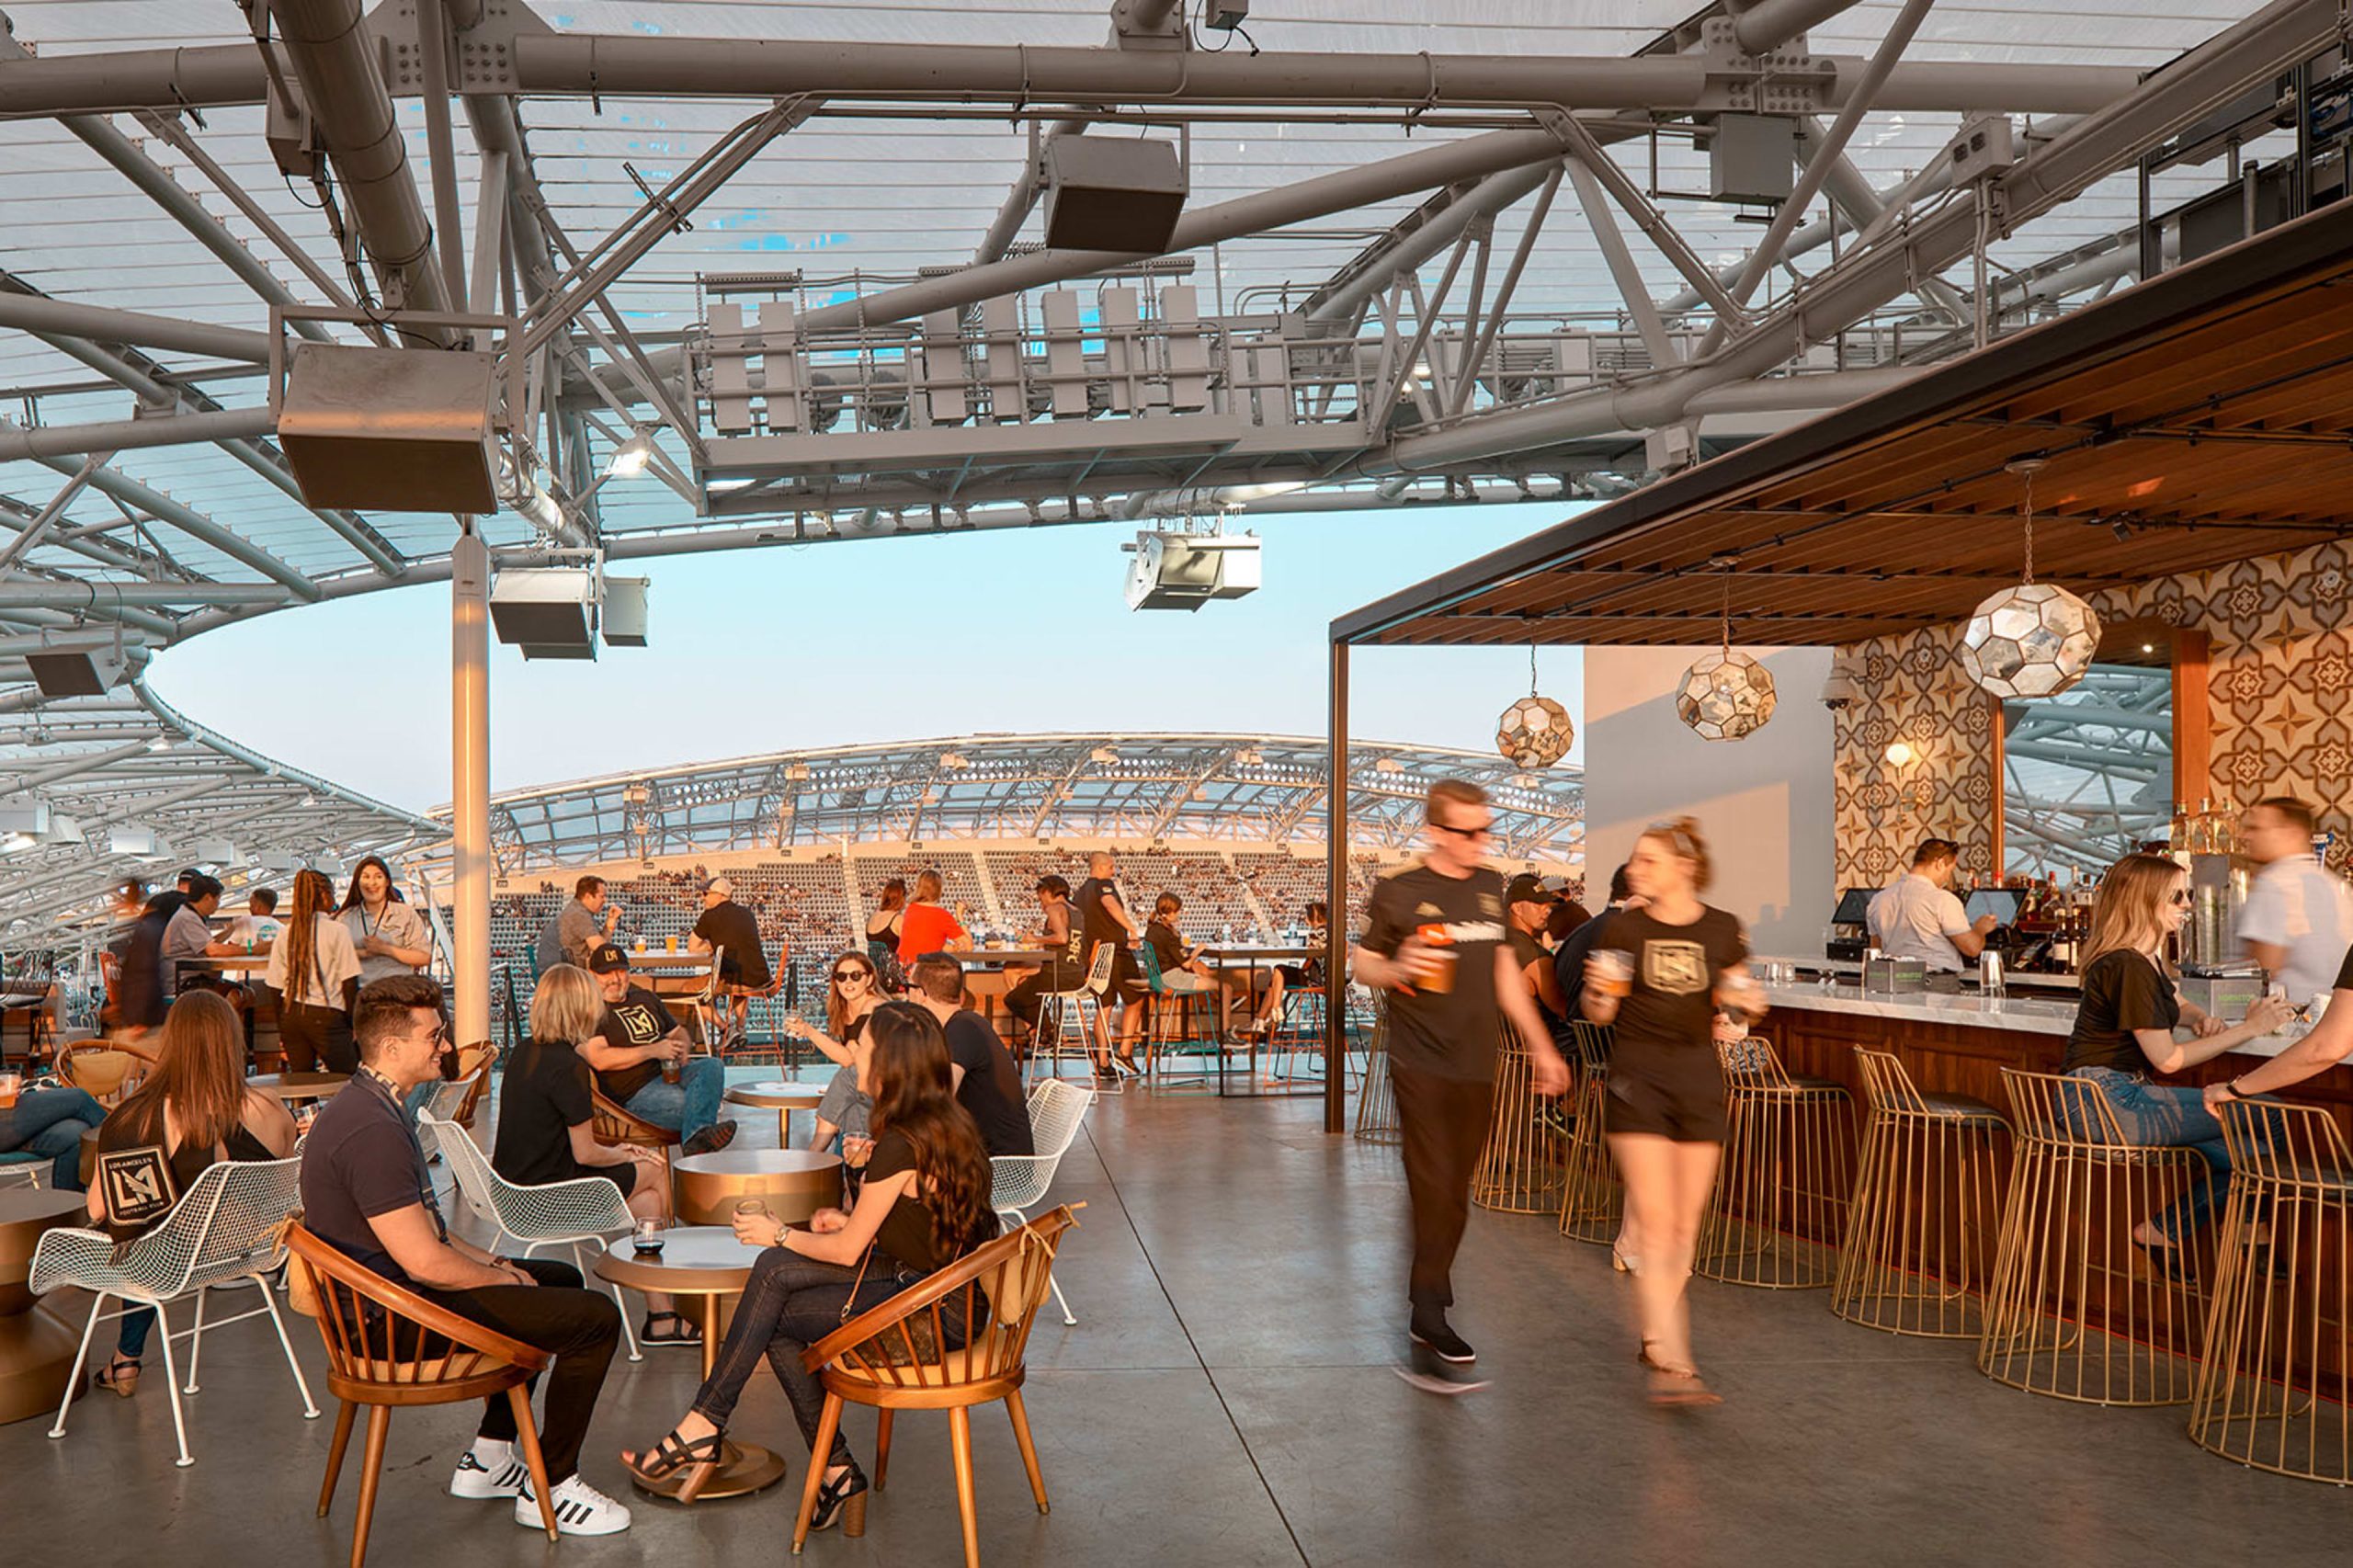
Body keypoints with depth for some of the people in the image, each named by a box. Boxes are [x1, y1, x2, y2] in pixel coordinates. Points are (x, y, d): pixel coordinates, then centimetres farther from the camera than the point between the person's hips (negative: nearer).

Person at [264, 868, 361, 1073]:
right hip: (325, 1016, -5)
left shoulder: (285, 935, 6)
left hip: (291, 1013, 5)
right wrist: (353, 1023, 1)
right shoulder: (336, 931, -7)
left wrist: (282, 1030, 18)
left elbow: (275, 987, 10)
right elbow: (349, 982, -8)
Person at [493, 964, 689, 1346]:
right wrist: (624, 1155, 4)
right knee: (655, 1169, 8)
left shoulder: (524, 1053, 7)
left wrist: (616, 1151, 13)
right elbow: (585, 1154, -17)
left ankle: (660, 1316, 13)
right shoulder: (567, 1065, -21)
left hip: (513, 1192, 9)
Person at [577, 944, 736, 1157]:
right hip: (635, 1092, -7)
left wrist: (681, 1048, 7)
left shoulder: (645, 998, 26)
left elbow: (677, 1030, 34)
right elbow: (598, 1059, -14)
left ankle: (695, 1137, -47)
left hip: (670, 1073, 7)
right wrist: (653, 1050, -14)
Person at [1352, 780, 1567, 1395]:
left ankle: (1428, 1316, 22)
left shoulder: (1492, 889, 11)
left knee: (1454, 1200, 9)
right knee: (1433, 1193, -11)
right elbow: (1363, 965, 3)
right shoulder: (1398, 892, -5)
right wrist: (1399, 969, -19)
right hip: (1420, 1064, -5)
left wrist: (1540, 1045, 19)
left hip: (1477, 1066, 5)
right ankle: (1428, 1333, -7)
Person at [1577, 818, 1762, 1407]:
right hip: (1637, 1079, -3)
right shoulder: (1621, 928, 0)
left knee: (1684, 1227, 8)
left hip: (1699, 1080, 3)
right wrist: (1598, 992, -18)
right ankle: (1672, 1362, -10)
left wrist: (1749, 1006, -9)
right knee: (1656, 1225, -11)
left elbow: (1736, 1015, 13)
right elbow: (1599, 1014, 3)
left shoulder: (1722, 931, 5)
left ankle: (1658, 1337, 26)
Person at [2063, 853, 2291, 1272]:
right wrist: (2249, 1029, -10)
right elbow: (2167, 1058, -14)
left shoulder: (2147, 958, 16)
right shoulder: (2128, 966, -16)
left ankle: (2165, 1230, 5)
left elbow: (2180, 1006, 33)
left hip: (2123, 1094, 10)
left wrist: (2202, 1019, 7)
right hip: (2108, 1100, -10)